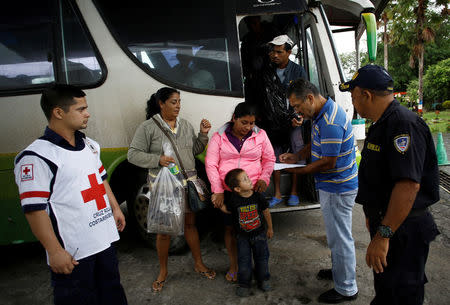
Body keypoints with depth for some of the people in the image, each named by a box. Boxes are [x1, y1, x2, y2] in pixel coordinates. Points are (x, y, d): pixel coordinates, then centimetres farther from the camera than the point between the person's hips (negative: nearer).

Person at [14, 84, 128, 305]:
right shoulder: (36, 157, -18)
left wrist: (115, 208, 19)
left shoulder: (90, 145, 8)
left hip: (104, 240, 8)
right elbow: (34, 209, -19)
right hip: (72, 252, -7)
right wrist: (55, 252, -19)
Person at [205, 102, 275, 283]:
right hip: (227, 192, 0)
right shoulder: (219, 137, -1)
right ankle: (233, 266, 27)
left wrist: (264, 178, -7)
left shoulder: (260, 135, 3)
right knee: (230, 228, 9)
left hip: (253, 191, 0)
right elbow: (211, 164, -3)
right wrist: (217, 191, -10)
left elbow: (269, 159, 10)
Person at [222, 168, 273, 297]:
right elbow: (227, 210, 1)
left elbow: (266, 212, 0)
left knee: (261, 257, 15)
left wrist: (270, 228, 8)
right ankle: (244, 284, 24)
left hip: (259, 233, 1)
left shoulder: (258, 196, -15)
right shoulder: (234, 199, -18)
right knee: (244, 260, 6)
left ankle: (263, 279, 37)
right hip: (243, 236, -1)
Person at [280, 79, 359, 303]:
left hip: (337, 189, -10)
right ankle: (340, 270, 43)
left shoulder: (331, 123, -28)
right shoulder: (322, 113, 6)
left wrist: (298, 171, -16)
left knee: (339, 238, 4)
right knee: (337, 235, 24)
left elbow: (328, 162, -26)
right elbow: (318, 144, 18)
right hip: (334, 186, 10)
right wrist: (297, 156, 4)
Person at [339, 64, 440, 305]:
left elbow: (408, 185, -32)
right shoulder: (381, 124, 11)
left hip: (404, 230, -10)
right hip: (384, 223, 10)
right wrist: (372, 215, 25)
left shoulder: (404, 124, -23)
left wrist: (383, 235, -31)